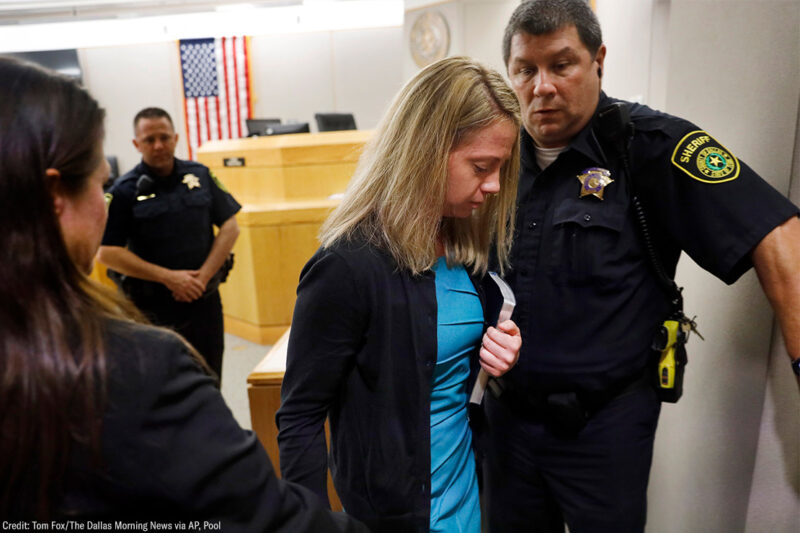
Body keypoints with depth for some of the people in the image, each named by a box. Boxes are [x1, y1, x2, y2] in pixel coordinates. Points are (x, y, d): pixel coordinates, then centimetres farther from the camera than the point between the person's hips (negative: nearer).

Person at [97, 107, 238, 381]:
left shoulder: (200, 175, 5)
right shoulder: (124, 191, -5)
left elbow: (230, 227, 4)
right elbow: (107, 253, -8)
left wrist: (203, 276, -7)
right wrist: (168, 277, -15)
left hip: (205, 300, 3)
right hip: (154, 309, -3)